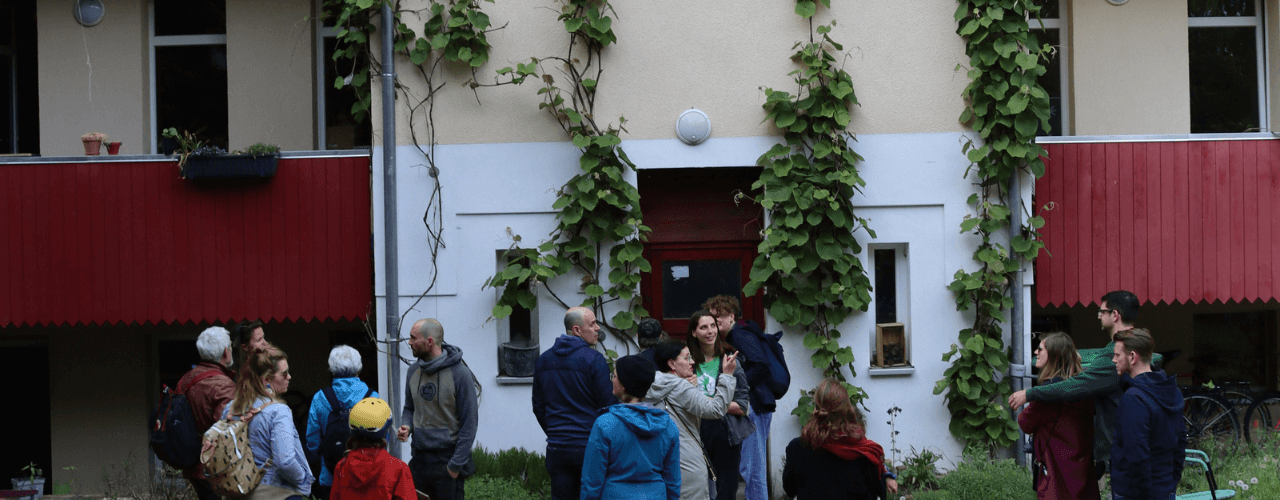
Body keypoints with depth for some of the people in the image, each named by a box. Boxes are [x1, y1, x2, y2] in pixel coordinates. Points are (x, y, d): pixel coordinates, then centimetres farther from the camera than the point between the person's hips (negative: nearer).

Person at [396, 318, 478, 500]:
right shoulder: (414, 371, 6)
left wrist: (456, 464, -13)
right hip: (419, 459, 6)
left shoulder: (460, 373, -12)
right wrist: (406, 427, -2)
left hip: (447, 459, -6)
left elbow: (469, 423, -11)